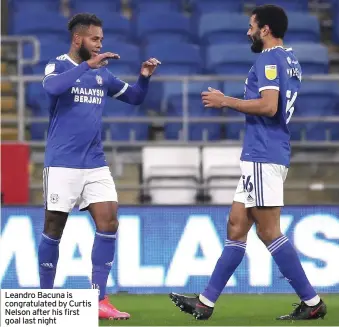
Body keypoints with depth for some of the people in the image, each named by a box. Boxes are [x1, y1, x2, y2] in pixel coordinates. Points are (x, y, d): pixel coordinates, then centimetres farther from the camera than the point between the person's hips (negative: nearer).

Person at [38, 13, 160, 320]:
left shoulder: (102, 73, 13)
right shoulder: (57, 66, -4)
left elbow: (134, 97, 21)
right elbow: (52, 87, -27)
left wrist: (145, 77, 2)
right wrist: (87, 66, -30)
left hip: (95, 164, 5)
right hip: (62, 164, -5)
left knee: (109, 223, -8)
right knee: (54, 229, 2)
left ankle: (100, 300, -5)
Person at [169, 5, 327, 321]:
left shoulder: (269, 59, -12)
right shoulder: (290, 61, 17)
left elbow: (268, 105, -23)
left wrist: (226, 101, -12)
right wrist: (228, 102, 21)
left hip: (262, 157, -10)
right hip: (262, 156, 10)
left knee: (268, 231, -8)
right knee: (236, 227, 10)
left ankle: (311, 302, -6)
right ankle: (205, 303, 12)